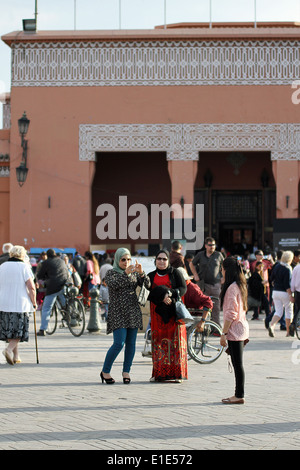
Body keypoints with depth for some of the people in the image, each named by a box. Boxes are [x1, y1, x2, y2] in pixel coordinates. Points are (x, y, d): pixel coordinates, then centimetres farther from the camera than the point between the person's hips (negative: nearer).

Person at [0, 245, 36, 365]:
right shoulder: (24, 267, -5)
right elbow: (31, 287, -11)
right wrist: (34, 302, 0)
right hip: (20, 304, -4)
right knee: (19, 330, 0)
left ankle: (16, 355, 13)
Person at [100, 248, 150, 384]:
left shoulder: (134, 273, 12)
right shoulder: (111, 273, 0)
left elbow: (147, 285, 0)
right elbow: (113, 284, -20)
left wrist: (141, 273, -16)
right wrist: (126, 273, -29)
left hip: (133, 311, 5)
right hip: (118, 312, -5)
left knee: (131, 343, 3)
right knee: (119, 343, -14)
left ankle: (126, 371, 13)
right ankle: (105, 371, -1)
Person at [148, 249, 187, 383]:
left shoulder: (175, 273, 6)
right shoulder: (151, 276, 12)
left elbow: (183, 288, -2)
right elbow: (148, 294, 1)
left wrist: (170, 293, -18)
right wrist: (162, 297, -16)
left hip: (174, 311, -2)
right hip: (158, 313, 2)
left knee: (175, 341, -6)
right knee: (158, 341, -2)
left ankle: (177, 373, -4)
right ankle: (159, 373, 1)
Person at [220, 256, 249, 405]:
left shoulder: (232, 288, -16)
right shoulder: (240, 285, 13)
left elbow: (231, 314, -20)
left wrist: (224, 333, -16)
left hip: (235, 330, -9)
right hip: (241, 328, 9)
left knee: (237, 364, -4)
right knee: (237, 363, 13)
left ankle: (239, 396, 0)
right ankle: (238, 394, 17)